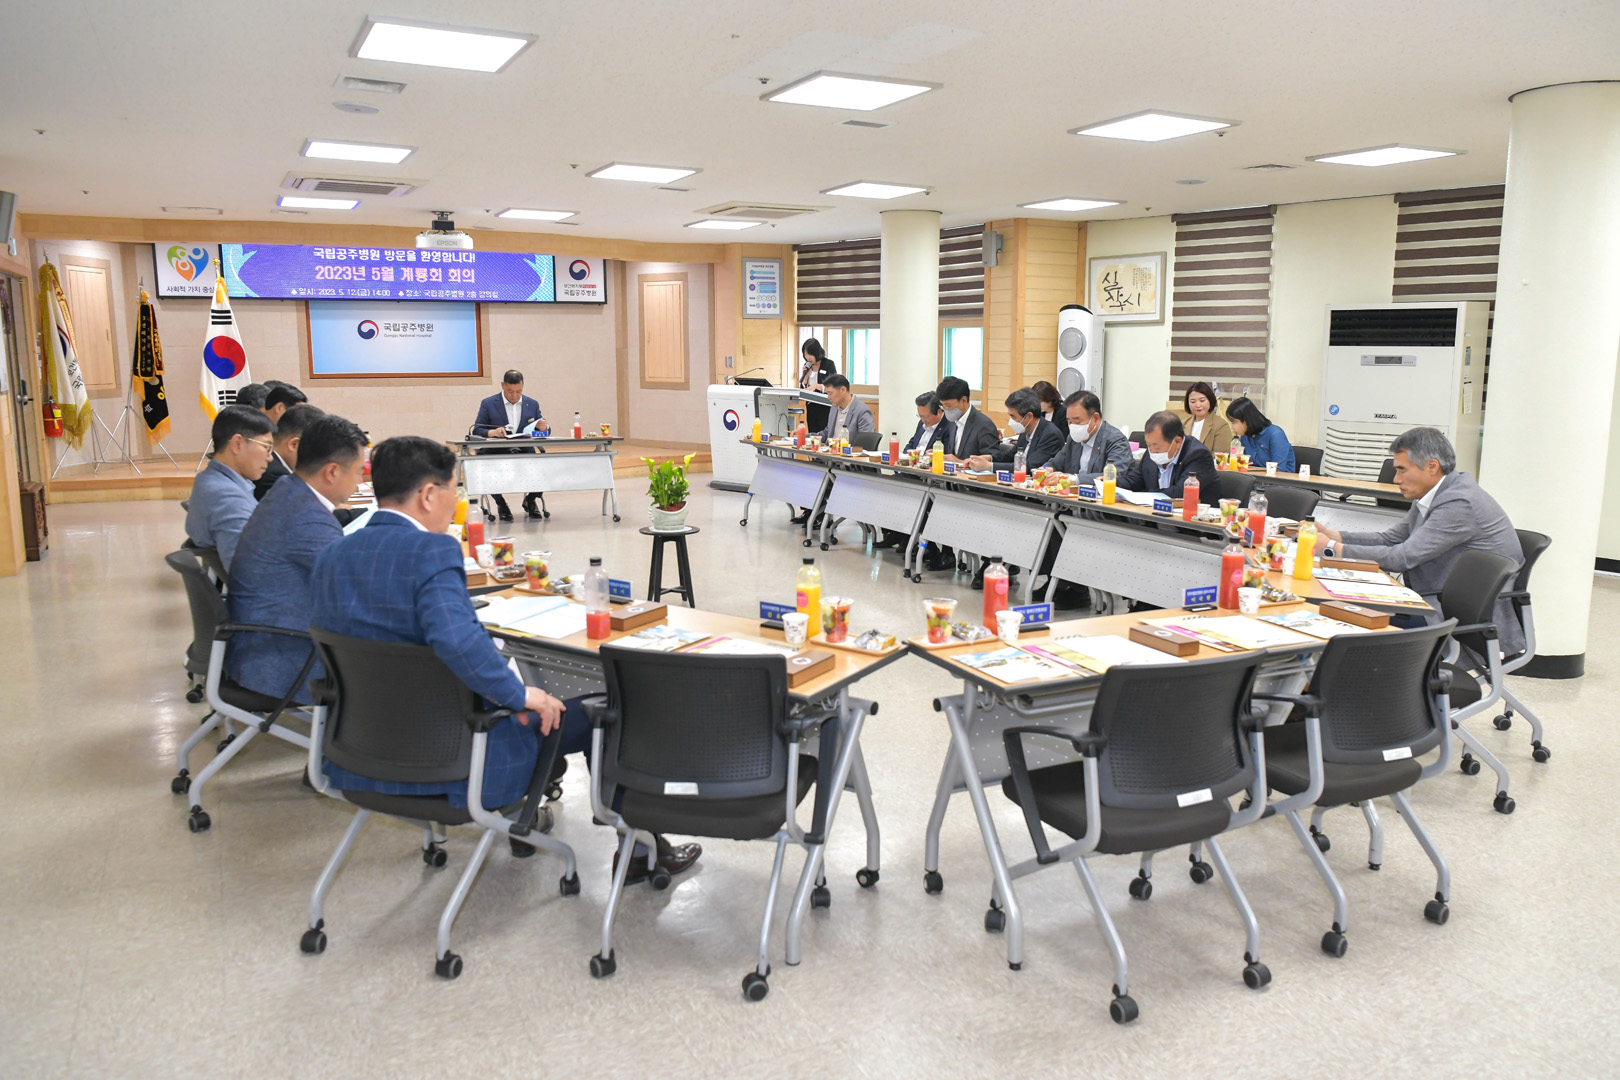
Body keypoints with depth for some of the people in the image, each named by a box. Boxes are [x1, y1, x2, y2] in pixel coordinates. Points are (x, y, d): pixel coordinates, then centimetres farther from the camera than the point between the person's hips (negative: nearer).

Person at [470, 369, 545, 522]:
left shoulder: (533, 404, 13)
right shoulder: (488, 404, 5)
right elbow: (476, 430, 0)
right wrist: (493, 432, -22)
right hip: (497, 455, -1)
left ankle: (530, 500, 6)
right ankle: (500, 503, 1)